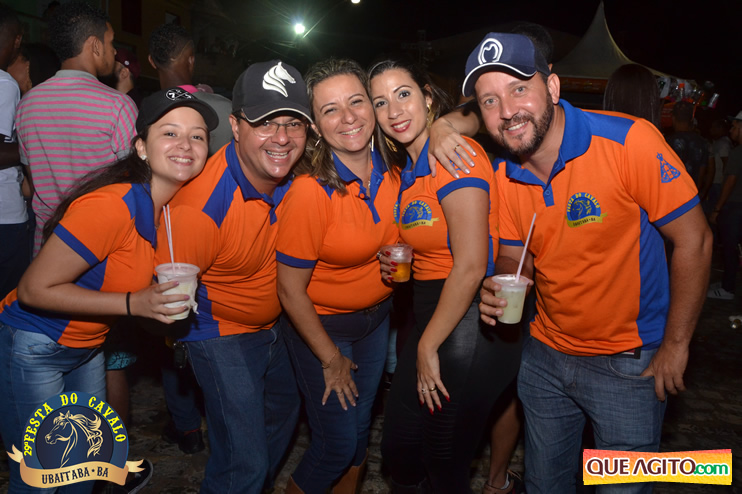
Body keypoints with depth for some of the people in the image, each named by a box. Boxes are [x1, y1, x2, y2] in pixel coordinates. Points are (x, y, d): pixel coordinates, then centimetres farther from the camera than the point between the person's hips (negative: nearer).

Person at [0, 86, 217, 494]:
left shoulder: (164, 201, -4)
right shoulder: (110, 205, -30)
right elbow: (33, 290, -24)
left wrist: (166, 300, -5)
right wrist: (134, 303, -29)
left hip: (86, 346, 8)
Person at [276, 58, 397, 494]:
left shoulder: (389, 170, -10)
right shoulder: (310, 192, -28)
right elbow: (291, 290, -20)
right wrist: (331, 357, -13)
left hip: (377, 317, 6)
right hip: (322, 326, -6)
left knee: (362, 424, 22)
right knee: (338, 444, 5)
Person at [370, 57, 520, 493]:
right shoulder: (408, 167, 10)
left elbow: (470, 267, -22)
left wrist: (428, 347, -14)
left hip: (469, 322, -8)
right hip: (432, 317, 8)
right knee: (398, 449, 18)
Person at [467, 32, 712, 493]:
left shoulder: (628, 141, -23)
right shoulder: (505, 178, -7)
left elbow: (694, 241, -16)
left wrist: (675, 346, -13)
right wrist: (501, 287, -18)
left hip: (628, 363, -4)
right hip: (545, 355, 5)